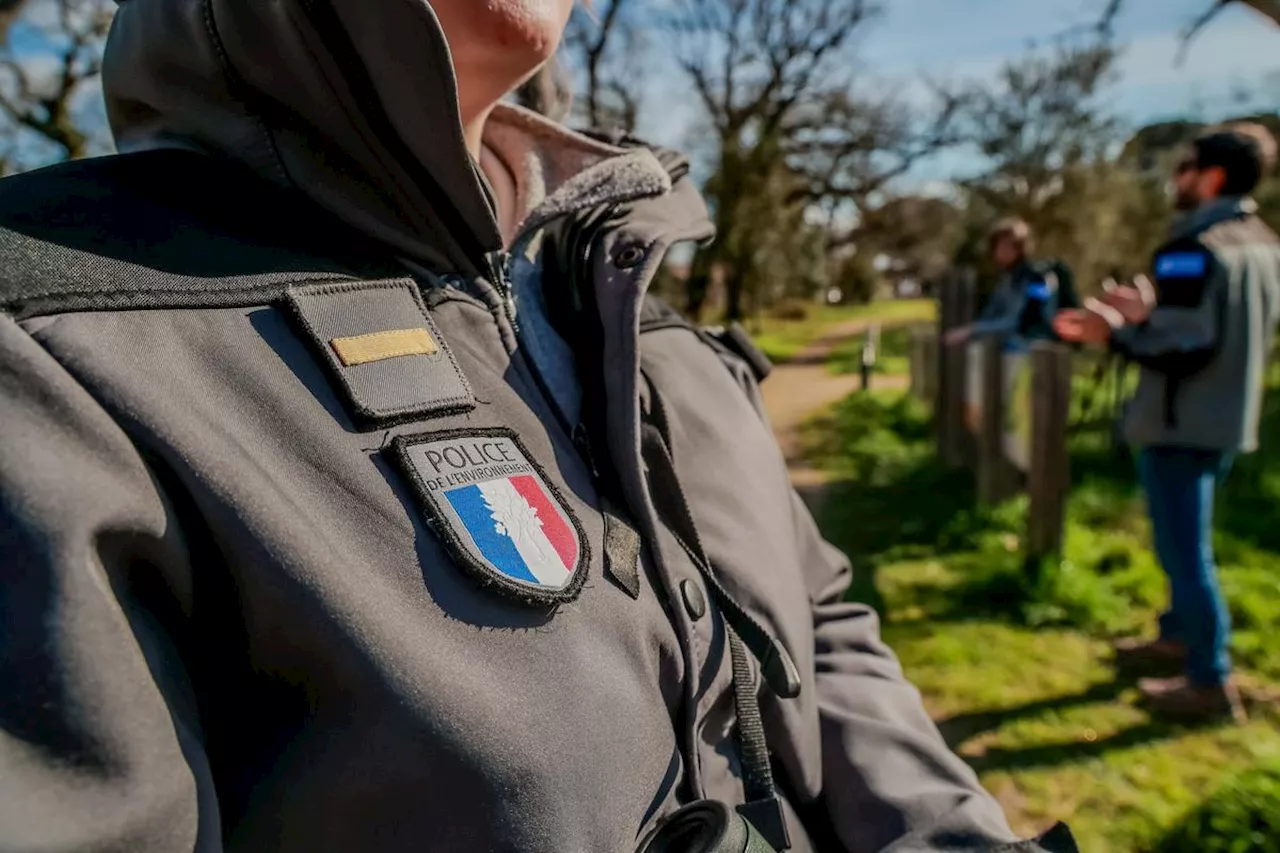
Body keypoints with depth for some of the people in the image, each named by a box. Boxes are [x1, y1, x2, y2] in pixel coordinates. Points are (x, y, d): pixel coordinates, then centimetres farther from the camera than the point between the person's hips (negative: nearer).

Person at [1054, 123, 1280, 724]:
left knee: (1184, 548, 0)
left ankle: (1210, 681, 9)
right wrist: (1150, 313, 16)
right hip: (1226, 420, 9)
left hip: (1181, 426, -9)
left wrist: (1112, 333, -15)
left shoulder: (1192, 250, -20)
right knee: (1184, 539, 22)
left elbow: (1182, 353, -24)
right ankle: (1179, 637, 37)